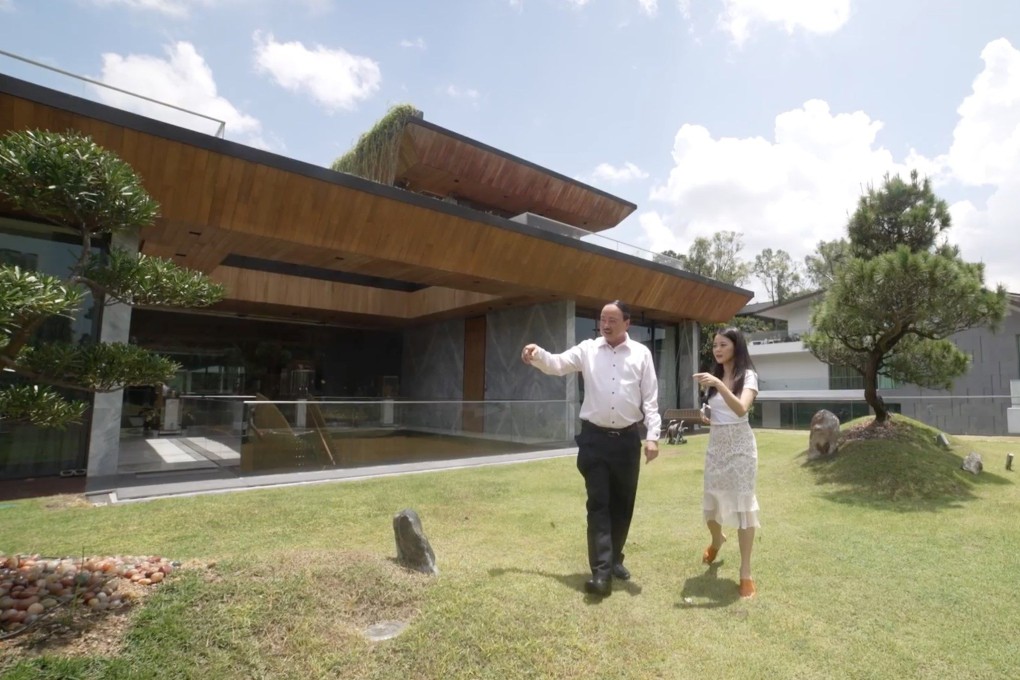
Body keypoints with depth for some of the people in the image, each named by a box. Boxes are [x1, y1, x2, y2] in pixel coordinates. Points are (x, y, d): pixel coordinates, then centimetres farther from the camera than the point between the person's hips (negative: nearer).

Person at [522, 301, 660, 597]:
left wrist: (652, 436, -6)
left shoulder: (641, 353, 2)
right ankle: (601, 571, 2)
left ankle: (614, 559, 33)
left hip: (627, 439, 2)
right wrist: (537, 354, -28)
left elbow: (650, 398, 1)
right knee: (598, 504, -1)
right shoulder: (587, 349, 3)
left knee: (623, 504, 14)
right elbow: (557, 364, -6)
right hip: (594, 438, -1)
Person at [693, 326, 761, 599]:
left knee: (742, 504, -4)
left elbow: (741, 409, -26)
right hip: (715, 445, 6)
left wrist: (719, 385, -36)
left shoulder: (747, 376, -8)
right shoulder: (716, 376, 11)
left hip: (739, 446, -5)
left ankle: (746, 572, 5)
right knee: (711, 502, 11)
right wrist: (705, 418, -1)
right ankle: (716, 540, 42)